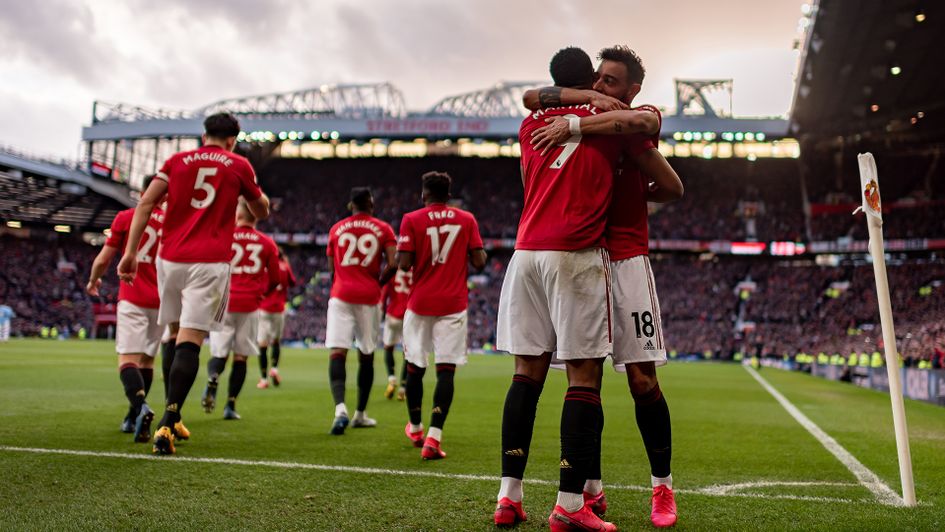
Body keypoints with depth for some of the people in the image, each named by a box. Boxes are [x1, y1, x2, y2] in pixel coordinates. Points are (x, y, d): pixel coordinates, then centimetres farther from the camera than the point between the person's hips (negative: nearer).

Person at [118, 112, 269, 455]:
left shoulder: (177, 161, 12)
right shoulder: (238, 166, 8)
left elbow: (146, 203, 2)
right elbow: (262, 213, 20)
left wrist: (131, 252, 0)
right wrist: (256, 193, 38)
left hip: (170, 259, 3)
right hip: (210, 263, -3)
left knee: (176, 335, 16)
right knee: (189, 342, -9)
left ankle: (172, 419, 21)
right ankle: (167, 424, -19)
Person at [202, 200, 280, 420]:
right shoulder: (267, 243, 5)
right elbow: (275, 280, 9)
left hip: (223, 303, -1)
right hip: (249, 305, 1)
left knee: (219, 353, 9)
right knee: (241, 356, 9)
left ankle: (213, 379, -24)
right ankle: (231, 405, 7)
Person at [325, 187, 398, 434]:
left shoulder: (336, 229, 11)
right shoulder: (383, 229, 5)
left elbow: (332, 269, 16)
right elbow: (392, 265, -5)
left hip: (341, 296, 0)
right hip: (369, 298, 0)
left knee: (337, 353, -7)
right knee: (366, 356, 12)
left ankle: (340, 409, -28)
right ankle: (360, 414, 22)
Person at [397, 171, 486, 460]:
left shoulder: (412, 220, -2)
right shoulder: (467, 219, 3)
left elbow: (404, 264, -8)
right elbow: (479, 262, 0)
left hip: (421, 303, 0)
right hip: (453, 304, 0)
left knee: (415, 366, 14)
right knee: (446, 369, -2)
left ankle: (415, 428, 30)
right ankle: (433, 438, -11)